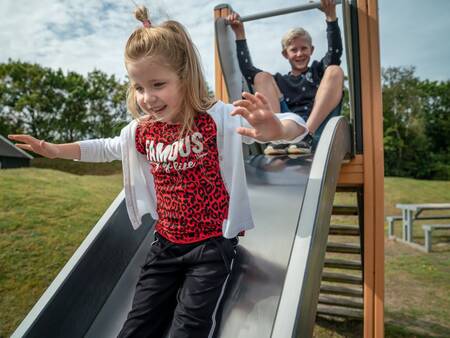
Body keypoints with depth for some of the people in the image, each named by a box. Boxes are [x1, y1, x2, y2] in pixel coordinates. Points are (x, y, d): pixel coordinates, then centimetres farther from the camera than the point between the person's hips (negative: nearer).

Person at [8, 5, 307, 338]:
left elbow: (297, 127, -26)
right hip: (166, 244, 5)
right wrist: (55, 149, 12)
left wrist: (275, 130, -51)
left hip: (212, 244, -5)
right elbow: (107, 149, 21)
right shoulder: (141, 131, -2)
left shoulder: (217, 118, -19)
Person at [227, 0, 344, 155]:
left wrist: (330, 15, -6)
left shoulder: (319, 70, 25)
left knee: (335, 71, -13)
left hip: (317, 132, 0)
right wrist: (240, 34, 14)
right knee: (261, 77, -1)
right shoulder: (279, 80, 25)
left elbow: (335, 51, 5)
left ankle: (307, 134, -31)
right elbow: (247, 70, 14)